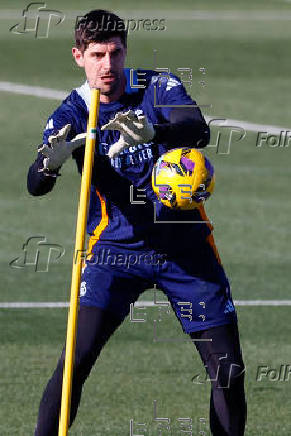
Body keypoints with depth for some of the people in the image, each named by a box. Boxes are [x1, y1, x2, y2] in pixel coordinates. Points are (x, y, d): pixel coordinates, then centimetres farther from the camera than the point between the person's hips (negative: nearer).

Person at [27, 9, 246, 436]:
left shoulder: (160, 88, -3)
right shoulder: (71, 115, -3)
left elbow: (199, 131, -24)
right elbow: (35, 185, -17)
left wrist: (152, 133, -46)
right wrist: (52, 161, -42)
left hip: (185, 244, 1)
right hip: (116, 247, -1)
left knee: (229, 372, -1)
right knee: (77, 358, -18)